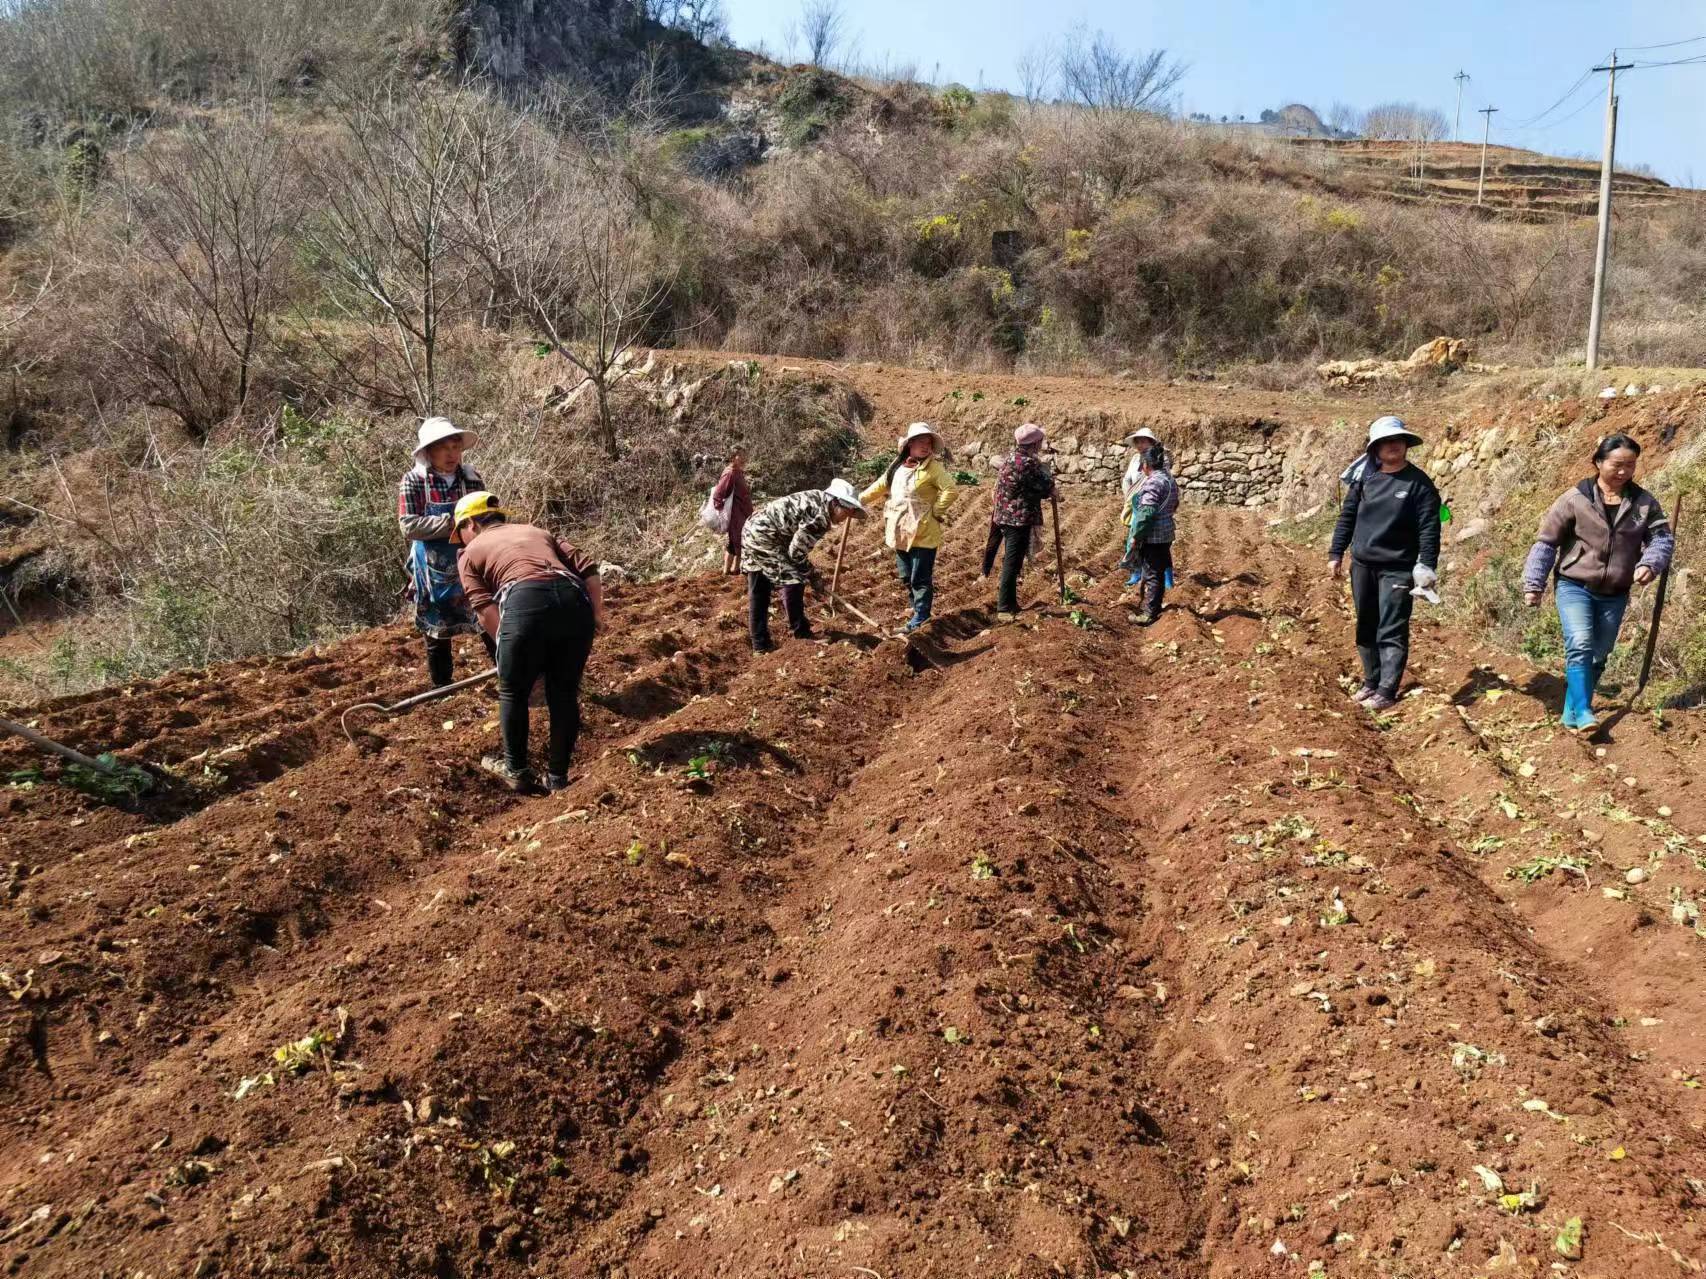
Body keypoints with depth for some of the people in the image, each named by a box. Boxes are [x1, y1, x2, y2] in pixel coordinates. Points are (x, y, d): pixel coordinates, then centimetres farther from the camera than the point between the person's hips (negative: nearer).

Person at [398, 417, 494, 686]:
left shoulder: (472, 478, 1)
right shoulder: (413, 482, -7)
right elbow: (409, 526, -15)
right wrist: (453, 523, -23)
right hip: (435, 573, -2)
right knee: (437, 633, 10)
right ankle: (441, 690, 24)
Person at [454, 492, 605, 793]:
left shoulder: (471, 553, 24)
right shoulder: (536, 531, 35)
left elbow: (486, 610, 8)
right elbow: (588, 567, 20)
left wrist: (508, 647, 17)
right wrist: (596, 616, 19)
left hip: (525, 602, -4)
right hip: (575, 600, 4)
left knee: (513, 693, 19)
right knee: (565, 694, 18)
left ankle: (516, 769, 31)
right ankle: (558, 776, 26)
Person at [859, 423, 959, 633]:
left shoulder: (934, 467, -9)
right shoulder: (897, 465, 10)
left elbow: (950, 490, -17)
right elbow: (881, 487, 21)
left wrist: (936, 512, -14)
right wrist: (859, 499, 19)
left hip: (922, 534, -7)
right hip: (900, 534, 7)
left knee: (920, 578, -1)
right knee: (906, 577, 16)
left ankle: (920, 618, 6)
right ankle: (918, 608, 30)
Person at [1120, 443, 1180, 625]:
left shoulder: (1153, 482, -19)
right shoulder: (1170, 479, 11)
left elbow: (1147, 513, -23)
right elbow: (1174, 505, 21)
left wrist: (1135, 536, -18)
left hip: (1152, 536, -9)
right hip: (1166, 534, 9)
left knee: (1151, 575, -3)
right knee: (1159, 572, 18)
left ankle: (1150, 614, 2)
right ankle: (1156, 608, 29)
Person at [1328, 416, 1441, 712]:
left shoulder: (1419, 482, -6)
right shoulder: (1364, 478, 5)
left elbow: (1429, 528, -9)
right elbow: (1347, 517, 11)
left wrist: (1427, 567, -16)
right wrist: (1336, 553, 7)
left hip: (1397, 569, -5)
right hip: (1362, 565, 5)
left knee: (1391, 632, -5)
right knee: (1366, 629, 13)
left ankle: (1386, 691, -3)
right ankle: (1371, 681, 25)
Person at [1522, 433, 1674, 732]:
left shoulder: (1644, 503, 1)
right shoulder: (1576, 499, -9)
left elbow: (1663, 537, 2)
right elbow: (1546, 542, -5)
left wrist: (1650, 564, -20)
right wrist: (1533, 584, -6)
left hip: (1615, 595, 4)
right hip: (1574, 587, -4)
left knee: (1598, 654, 11)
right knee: (1580, 645, -22)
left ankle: (1571, 712, 23)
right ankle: (1582, 711, -22)